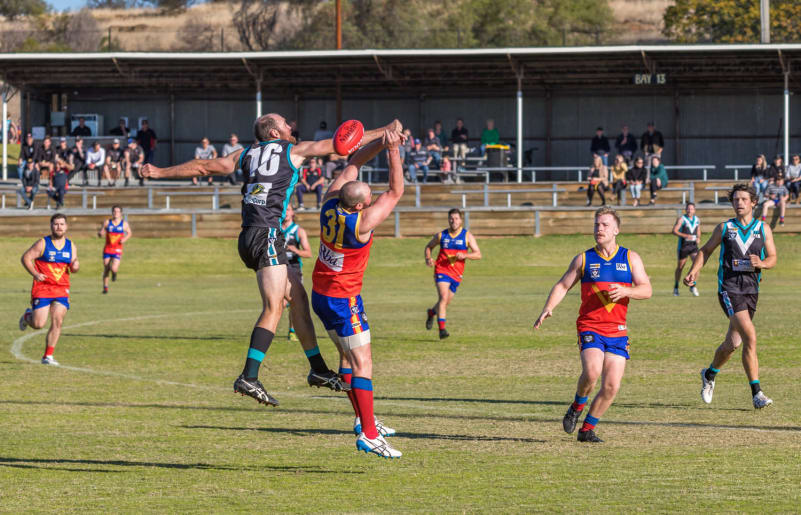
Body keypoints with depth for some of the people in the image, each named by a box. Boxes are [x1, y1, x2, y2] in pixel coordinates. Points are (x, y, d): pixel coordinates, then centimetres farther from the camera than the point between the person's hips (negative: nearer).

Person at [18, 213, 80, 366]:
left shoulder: (71, 246, 9)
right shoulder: (42, 244, -5)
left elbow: (73, 269, 13)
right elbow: (26, 258, -4)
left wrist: (76, 266, -12)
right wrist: (35, 274, -17)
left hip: (62, 290, 3)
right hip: (42, 289, -3)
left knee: (57, 322, -8)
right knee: (38, 324, -8)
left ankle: (48, 356, 1)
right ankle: (27, 316, 30)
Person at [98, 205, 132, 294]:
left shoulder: (124, 223, -1)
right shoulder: (107, 223, 1)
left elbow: (129, 233, 13)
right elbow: (100, 234, 5)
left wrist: (125, 239, -7)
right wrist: (100, 233, -20)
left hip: (117, 250, -1)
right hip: (107, 249, 1)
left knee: (114, 269, -17)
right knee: (106, 269, 4)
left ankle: (114, 273, 22)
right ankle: (105, 287, 22)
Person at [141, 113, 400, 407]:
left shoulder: (246, 154, 17)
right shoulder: (294, 151, 3)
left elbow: (202, 167, 18)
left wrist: (160, 172, 28)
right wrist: (385, 131, 10)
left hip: (249, 237, 8)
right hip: (266, 235, -8)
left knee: (297, 296, 15)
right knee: (273, 309, -12)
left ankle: (317, 369, 18)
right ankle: (249, 377, -23)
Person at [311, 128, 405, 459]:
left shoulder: (330, 204, -7)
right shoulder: (361, 223, -25)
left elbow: (353, 163, 6)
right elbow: (396, 192, -18)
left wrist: (380, 143, -3)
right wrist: (392, 151, -18)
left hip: (320, 294, 9)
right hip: (343, 299, -9)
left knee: (348, 355, 19)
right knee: (362, 364, -8)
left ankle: (363, 419, 25)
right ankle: (368, 434, -13)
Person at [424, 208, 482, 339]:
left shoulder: (467, 236, 1)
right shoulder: (441, 235, 4)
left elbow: (478, 254, -3)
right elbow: (428, 247, 19)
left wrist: (464, 255, -22)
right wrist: (428, 259, -2)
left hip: (456, 274, 2)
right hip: (441, 270, -2)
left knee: (445, 302, 13)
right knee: (443, 297, -22)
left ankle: (432, 312, 47)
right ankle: (442, 329, -25)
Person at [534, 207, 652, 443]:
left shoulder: (630, 258, 8)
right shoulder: (583, 259, 6)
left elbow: (646, 290, 2)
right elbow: (562, 285, 9)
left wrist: (625, 291, -18)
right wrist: (548, 307, -8)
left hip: (617, 330, 2)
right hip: (589, 326, -2)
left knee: (611, 386, -4)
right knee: (592, 371, -27)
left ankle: (587, 429, 13)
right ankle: (577, 406, 3)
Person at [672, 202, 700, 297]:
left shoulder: (697, 220, 10)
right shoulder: (681, 219, -6)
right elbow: (674, 231, -14)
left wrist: (698, 238, 5)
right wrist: (685, 236, -25)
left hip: (694, 245, 3)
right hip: (683, 245, -3)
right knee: (680, 266, 7)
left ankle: (693, 286, -7)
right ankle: (676, 287, 24)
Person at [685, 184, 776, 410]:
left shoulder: (763, 229, 9)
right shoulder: (725, 228, 4)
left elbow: (772, 258, 10)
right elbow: (706, 250, 14)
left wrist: (761, 263, -13)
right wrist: (694, 270, 0)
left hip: (751, 289, 4)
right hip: (729, 288, -4)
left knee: (733, 343, 11)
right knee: (750, 336, -20)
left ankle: (710, 374, 41)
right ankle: (756, 393, -18)